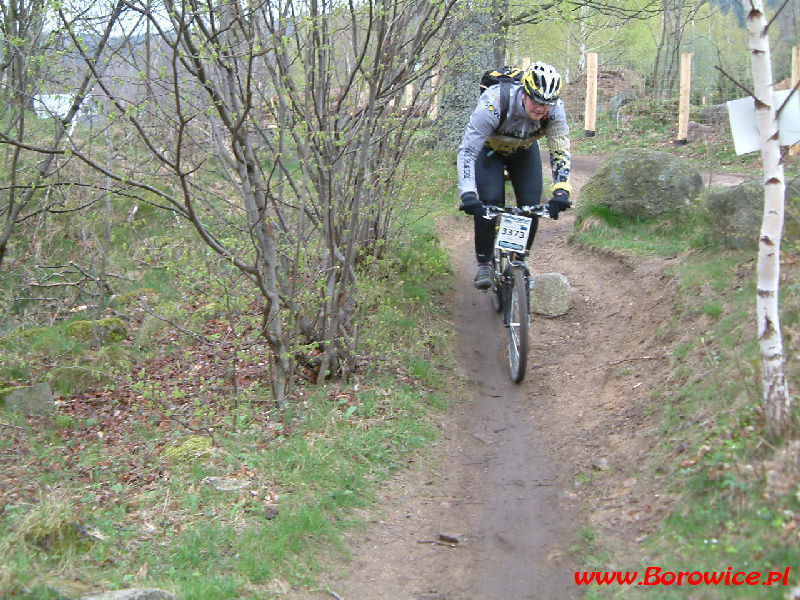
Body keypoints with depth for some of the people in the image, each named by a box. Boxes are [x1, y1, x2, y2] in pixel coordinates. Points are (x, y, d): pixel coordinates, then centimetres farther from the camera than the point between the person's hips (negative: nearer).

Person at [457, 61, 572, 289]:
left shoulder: (555, 110, -31)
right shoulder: (494, 104, -41)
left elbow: (561, 153, -23)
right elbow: (467, 151, -40)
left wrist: (561, 191, -39)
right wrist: (468, 194, -51)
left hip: (524, 151, 3)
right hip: (489, 150, -3)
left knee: (531, 206, -11)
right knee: (489, 202, -22)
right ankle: (484, 264, -6)